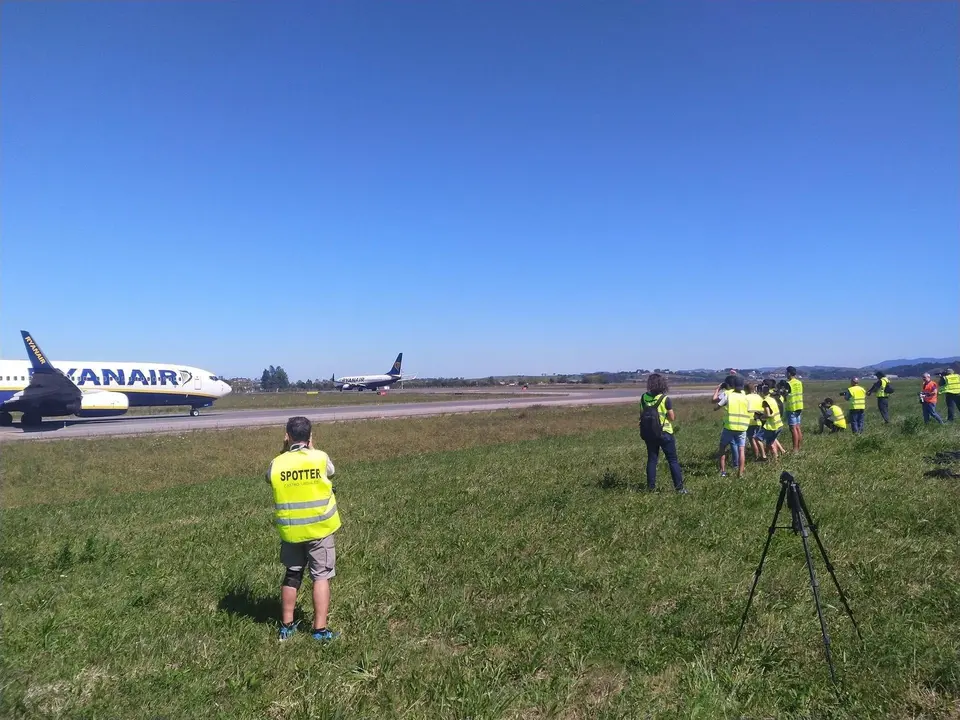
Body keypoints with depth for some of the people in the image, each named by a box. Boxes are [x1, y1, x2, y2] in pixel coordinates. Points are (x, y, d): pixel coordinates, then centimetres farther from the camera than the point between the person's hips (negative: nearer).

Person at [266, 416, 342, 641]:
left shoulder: (277, 463, -9)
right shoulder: (321, 458, -13)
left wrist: (284, 451, 7)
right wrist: (311, 449, 11)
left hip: (290, 530, 2)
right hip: (319, 528, -2)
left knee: (292, 575, 19)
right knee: (321, 577, 7)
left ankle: (286, 626, 28)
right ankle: (320, 630, 8)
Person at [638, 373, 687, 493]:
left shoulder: (644, 398, -5)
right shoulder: (665, 399, -16)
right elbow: (672, 418, -10)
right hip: (665, 433, -4)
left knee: (652, 459, 13)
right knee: (673, 460, 6)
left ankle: (651, 486, 15)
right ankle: (679, 487, 8)